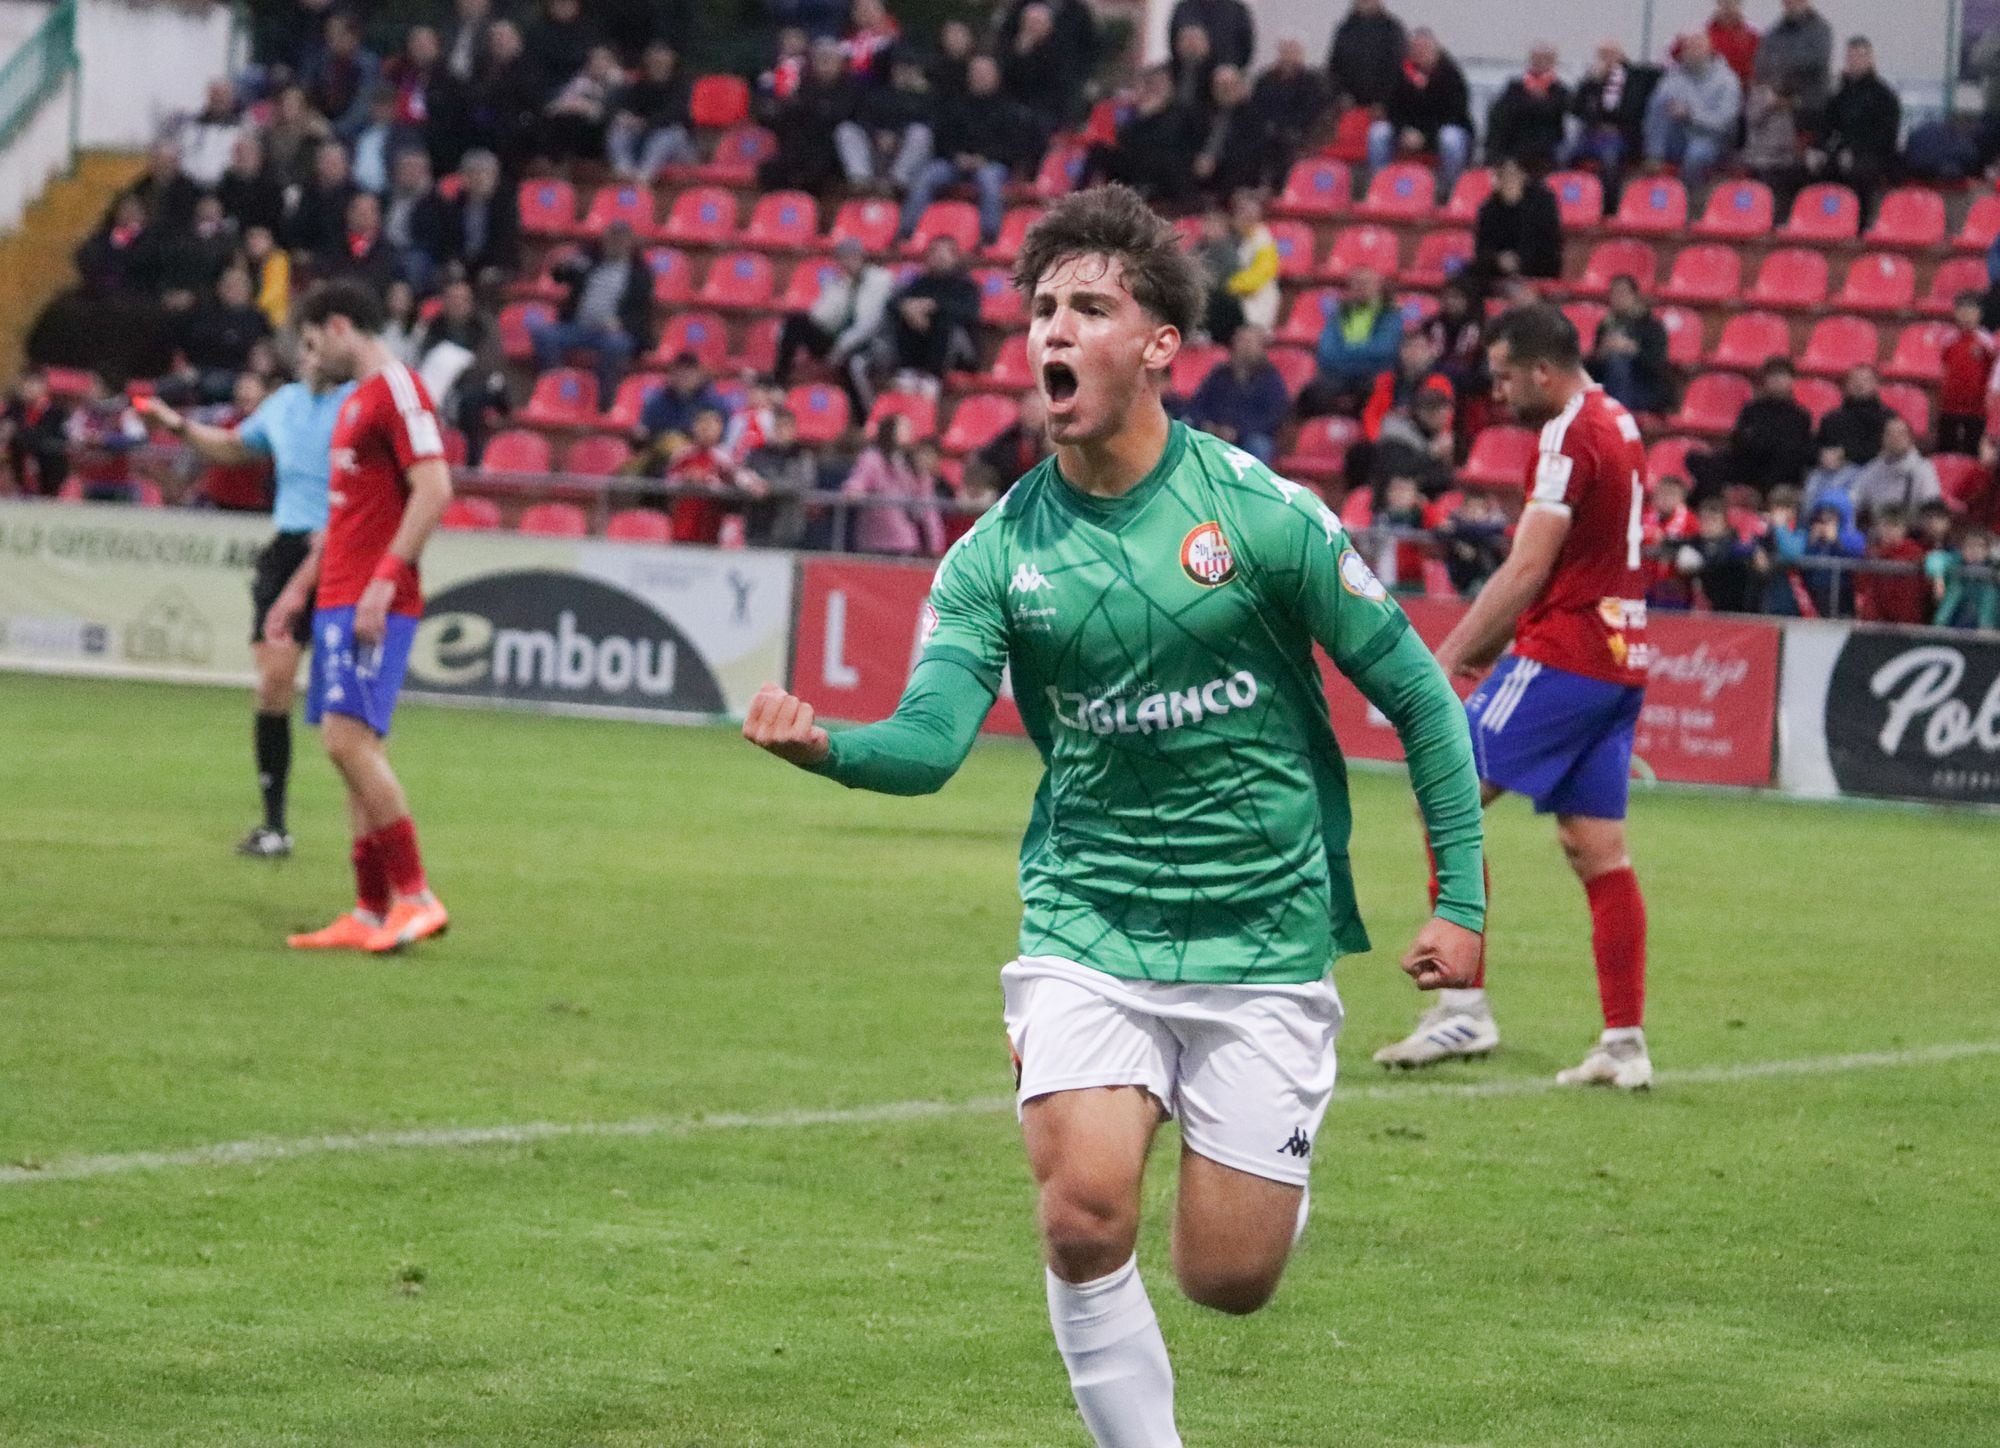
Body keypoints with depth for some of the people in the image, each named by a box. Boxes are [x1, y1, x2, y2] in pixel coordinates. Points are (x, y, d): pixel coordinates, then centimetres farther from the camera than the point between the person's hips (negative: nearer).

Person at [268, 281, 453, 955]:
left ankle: (416, 897, -13)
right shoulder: (355, 400, 20)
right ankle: (370, 914, 7)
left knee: (349, 740, -17)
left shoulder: (397, 390, -10)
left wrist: (384, 581, -23)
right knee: (354, 749, 7)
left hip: (375, 603, -10)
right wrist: (301, 586, 27)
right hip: (339, 598, 10)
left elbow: (433, 490, -19)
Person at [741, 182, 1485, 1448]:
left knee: (1228, 1279, 0)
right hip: (1086, 930, 2)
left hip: (1262, 939, -2)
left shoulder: (1260, 513, -8)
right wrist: (828, 747, -34)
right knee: (1085, 1221, -19)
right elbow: (932, 739, -12)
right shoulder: (1000, 554, -1)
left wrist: (1463, 898, -4)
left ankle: (1275, 1164, 37)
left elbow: (1418, 696, -1)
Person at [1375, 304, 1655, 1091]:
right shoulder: (1616, 423, 16)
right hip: (1620, 659, 9)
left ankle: (1463, 1006, -9)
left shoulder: (1570, 439, -13)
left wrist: (1447, 658, -14)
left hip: (1564, 657, -9)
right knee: (1600, 854, 8)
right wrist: (1484, 643, 21)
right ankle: (1625, 1042, 5)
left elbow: (1526, 571, -17)